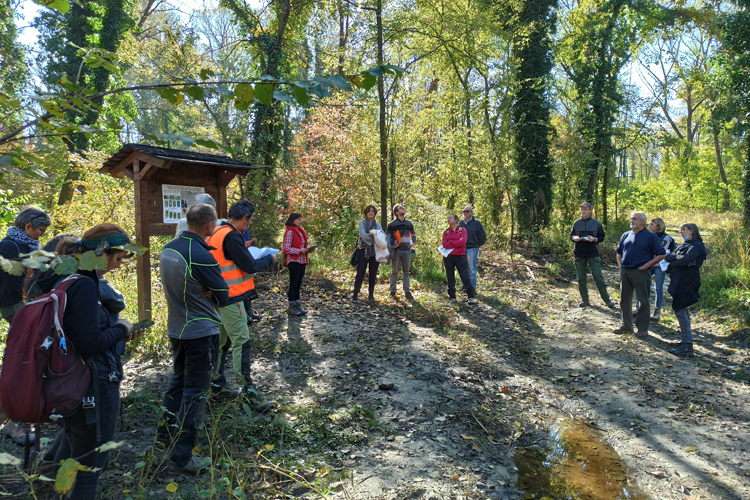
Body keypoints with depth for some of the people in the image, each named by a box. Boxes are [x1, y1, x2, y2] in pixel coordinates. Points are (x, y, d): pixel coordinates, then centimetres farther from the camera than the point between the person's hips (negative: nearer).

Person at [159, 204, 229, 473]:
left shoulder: (168, 248, 2)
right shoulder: (202, 256, -24)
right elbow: (223, 296, -16)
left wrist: (203, 292, -5)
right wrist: (210, 293, 0)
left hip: (176, 328, 8)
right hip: (201, 332, -8)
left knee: (179, 381, 25)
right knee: (195, 392, 2)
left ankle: (167, 432, 39)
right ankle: (183, 455, 11)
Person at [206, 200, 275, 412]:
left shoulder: (215, 234, 11)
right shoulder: (231, 236, -18)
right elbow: (250, 266, -17)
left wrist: (244, 248, 13)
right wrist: (269, 258, -1)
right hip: (231, 299, -10)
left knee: (221, 342, 17)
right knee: (241, 343, -5)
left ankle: (217, 386, 27)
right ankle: (248, 393, -1)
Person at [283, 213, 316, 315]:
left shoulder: (301, 231, 16)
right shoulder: (290, 232, -11)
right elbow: (286, 249, -15)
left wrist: (308, 249, 3)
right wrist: (300, 251, -21)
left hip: (302, 261, 8)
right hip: (294, 261, -8)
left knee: (298, 284, 12)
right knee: (293, 284, -2)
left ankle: (297, 305, 18)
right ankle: (291, 307, 6)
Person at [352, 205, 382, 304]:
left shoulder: (377, 225, 14)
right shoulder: (362, 223, 6)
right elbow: (363, 235, -9)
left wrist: (370, 235, -18)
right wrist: (375, 236, -9)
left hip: (375, 251, 3)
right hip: (364, 250, -3)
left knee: (373, 274, 5)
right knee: (360, 274, -5)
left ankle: (371, 296, 14)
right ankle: (355, 295, 1)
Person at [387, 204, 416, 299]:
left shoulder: (409, 223, 14)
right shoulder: (392, 224, 0)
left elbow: (413, 235, 29)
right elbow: (386, 236, 3)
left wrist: (413, 242, 11)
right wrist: (391, 245, -10)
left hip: (407, 250, 4)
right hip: (396, 250, -4)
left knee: (406, 272, 5)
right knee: (394, 271, 1)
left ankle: (407, 291, 8)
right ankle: (393, 291, 8)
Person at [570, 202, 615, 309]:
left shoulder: (596, 223, 3)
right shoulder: (576, 223, 10)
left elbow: (602, 236, 5)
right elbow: (571, 236, 15)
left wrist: (594, 239, -15)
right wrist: (574, 238, -8)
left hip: (593, 253, -3)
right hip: (579, 254, 3)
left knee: (598, 276, -5)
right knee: (581, 278, 5)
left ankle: (607, 299, 4)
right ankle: (585, 300, 15)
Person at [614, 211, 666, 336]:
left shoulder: (650, 236, -3)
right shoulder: (626, 235, 13)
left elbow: (661, 254, -5)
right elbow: (619, 251, 24)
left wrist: (646, 265, -12)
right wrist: (620, 264, 9)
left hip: (640, 272, -5)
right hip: (625, 272, 6)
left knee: (643, 302, 1)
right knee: (625, 300, 11)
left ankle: (643, 328, 11)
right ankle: (627, 326, 22)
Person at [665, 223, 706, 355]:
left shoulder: (697, 246, -9)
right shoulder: (684, 245, 18)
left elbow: (685, 261, -24)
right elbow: (668, 257, 5)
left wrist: (672, 262, -7)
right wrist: (677, 257, -14)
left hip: (686, 283, -9)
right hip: (678, 282, 9)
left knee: (681, 312, -10)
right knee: (681, 311, 13)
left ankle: (687, 345, -6)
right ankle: (684, 340, 22)